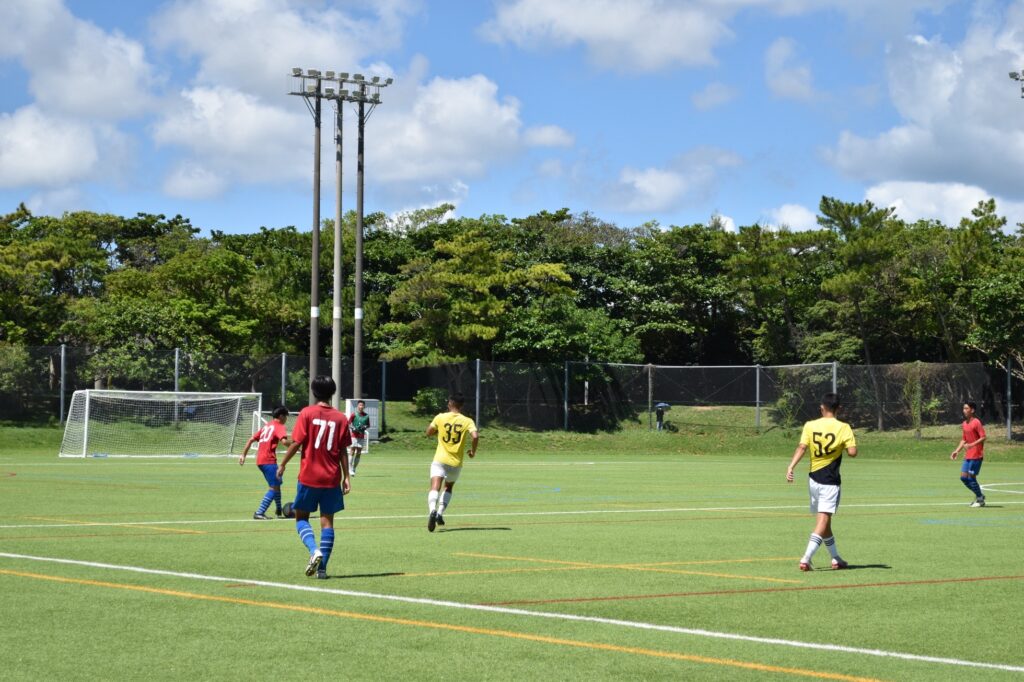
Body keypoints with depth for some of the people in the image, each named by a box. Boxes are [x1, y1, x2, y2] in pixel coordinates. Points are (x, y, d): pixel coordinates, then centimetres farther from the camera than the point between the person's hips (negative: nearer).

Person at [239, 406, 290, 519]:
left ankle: (279, 512, 32)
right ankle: (259, 513, -18)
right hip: (269, 460, -9)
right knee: (274, 488, -10)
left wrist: (243, 455, 22)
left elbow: (251, 440, 21)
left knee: (276, 485, 22)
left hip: (260, 459, 9)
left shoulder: (266, 426, 21)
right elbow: (284, 441, -23)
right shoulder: (279, 427, -4)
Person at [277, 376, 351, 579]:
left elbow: (296, 443, -8)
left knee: (301, 517, 10)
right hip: (331, 478, 2)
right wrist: (346, 477, 5)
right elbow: (343, 450, 1)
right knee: (327, 520, 7)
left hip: (308, 476, -2)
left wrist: (282, 464, 3)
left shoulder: (307, 413, -5)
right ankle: (322, 567, 2)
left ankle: (314, 550, -16)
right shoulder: (340, 418, 2)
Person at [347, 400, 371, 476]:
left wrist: (365, 427, -4)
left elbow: (368, 425, 18)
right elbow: (348, 424, 0)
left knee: (359, 453, 4)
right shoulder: (353, 415, -1)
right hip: (354, 435, -4)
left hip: (362, 436, 4)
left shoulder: (366, 416, 9)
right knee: (352, 451, -8)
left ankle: (354, 469, 11)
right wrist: (353, 428, -18)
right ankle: (350, 469, -9)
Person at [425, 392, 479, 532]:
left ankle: (433, 510, -41)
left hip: (440, 460, -2)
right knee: (448, 488, 24)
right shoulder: (467, 421, -1)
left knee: (435, 488, -13)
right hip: (456, 463, 2)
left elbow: (428, 433, 11)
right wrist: (473, 451, 0)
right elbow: (475, 436, -16)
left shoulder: (440, 418, 1)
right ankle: (440, 513, 7)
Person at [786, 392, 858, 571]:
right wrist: (843, 445, 7)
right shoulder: (843, 428, -7)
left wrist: (791, 467, -17)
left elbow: (802, 447, -11)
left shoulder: (810, 426, 1)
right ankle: (806, 558, -23)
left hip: (813, 479, 4)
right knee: (823, 520, -8)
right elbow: (852, 452, -14)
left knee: (823, 520, 17)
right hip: (830, 482, -4)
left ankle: (836, 558, 26)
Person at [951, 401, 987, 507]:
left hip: (976, 455, -8)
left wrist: (972, 445, -30)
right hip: (968, 455, 8)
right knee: (963, 477, 6)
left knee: (971, 477, -7)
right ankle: (979, 495, 22)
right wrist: (957, 451, 13)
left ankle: (980, 500, 8)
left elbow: (983, 438, -18)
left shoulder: (976, 422, -13)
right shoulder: (965, 424, 13)